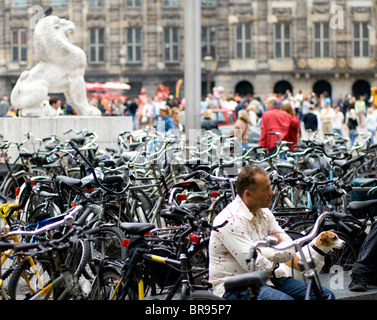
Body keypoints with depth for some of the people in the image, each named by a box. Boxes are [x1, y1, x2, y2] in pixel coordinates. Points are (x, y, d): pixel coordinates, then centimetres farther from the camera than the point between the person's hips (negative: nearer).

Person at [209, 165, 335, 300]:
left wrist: (262, 251, -13)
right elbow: (256, 265, -22)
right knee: (285, 299, -34)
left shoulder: (264, 213, 10)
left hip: (266, 279, 8)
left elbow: (290, 251, 4)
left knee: (326, 295, -5)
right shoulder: (230, 221, -18)